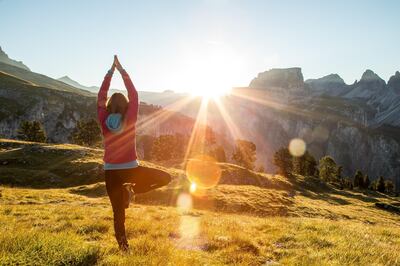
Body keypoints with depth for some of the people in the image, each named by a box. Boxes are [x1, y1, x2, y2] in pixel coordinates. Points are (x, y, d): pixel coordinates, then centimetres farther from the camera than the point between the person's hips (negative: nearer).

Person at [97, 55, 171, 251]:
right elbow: (134, 96, -1)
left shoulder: (104, 122, -5)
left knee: (118, 212, 12)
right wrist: (122, 71, 4)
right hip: (131, 170, -2)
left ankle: (123, 246, 13)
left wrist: (110, 72, 6)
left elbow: (101, 97, 5)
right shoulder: (130, 120, -9)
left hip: (111, 172, 3)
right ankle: (132, 190, 2)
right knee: (165, 178, 14)